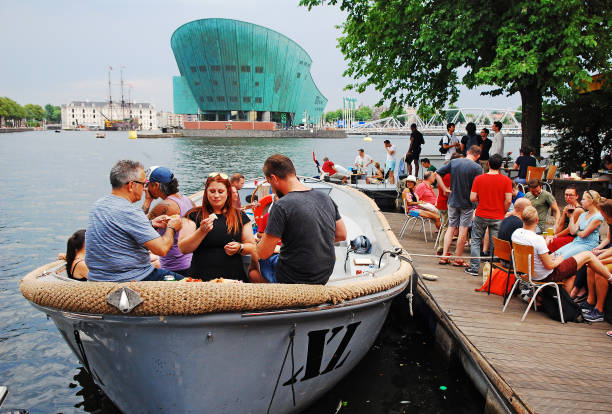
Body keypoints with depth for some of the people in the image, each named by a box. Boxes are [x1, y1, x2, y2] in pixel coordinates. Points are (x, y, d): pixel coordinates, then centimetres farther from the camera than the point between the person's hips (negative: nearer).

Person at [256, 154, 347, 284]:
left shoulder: (282, 206, -20)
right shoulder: (325, 197, 1)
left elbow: (264, 253, -18)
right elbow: (341, 235, 10)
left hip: (292, 280, -6)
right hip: (325, 278, 6)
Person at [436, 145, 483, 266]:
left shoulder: (453, 162, 1)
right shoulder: (477, 167, -13)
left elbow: (438, 174, 3)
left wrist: (445, 189, 4)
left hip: (453, 201, 4)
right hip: (467, 202, -4)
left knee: (451, 228, 14)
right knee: (463, 231, 4)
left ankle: (444, 256, 11)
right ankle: (458, 259, 11)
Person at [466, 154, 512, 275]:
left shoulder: (479, 179, -6)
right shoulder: (506, 180, -7)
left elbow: (472, 198, -7)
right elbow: (508, 200, -10)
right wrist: (503, 212, 6)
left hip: (481, 216, 0)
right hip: (498, 218, 0)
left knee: (476, 242, 14)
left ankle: (474, 268, 14)